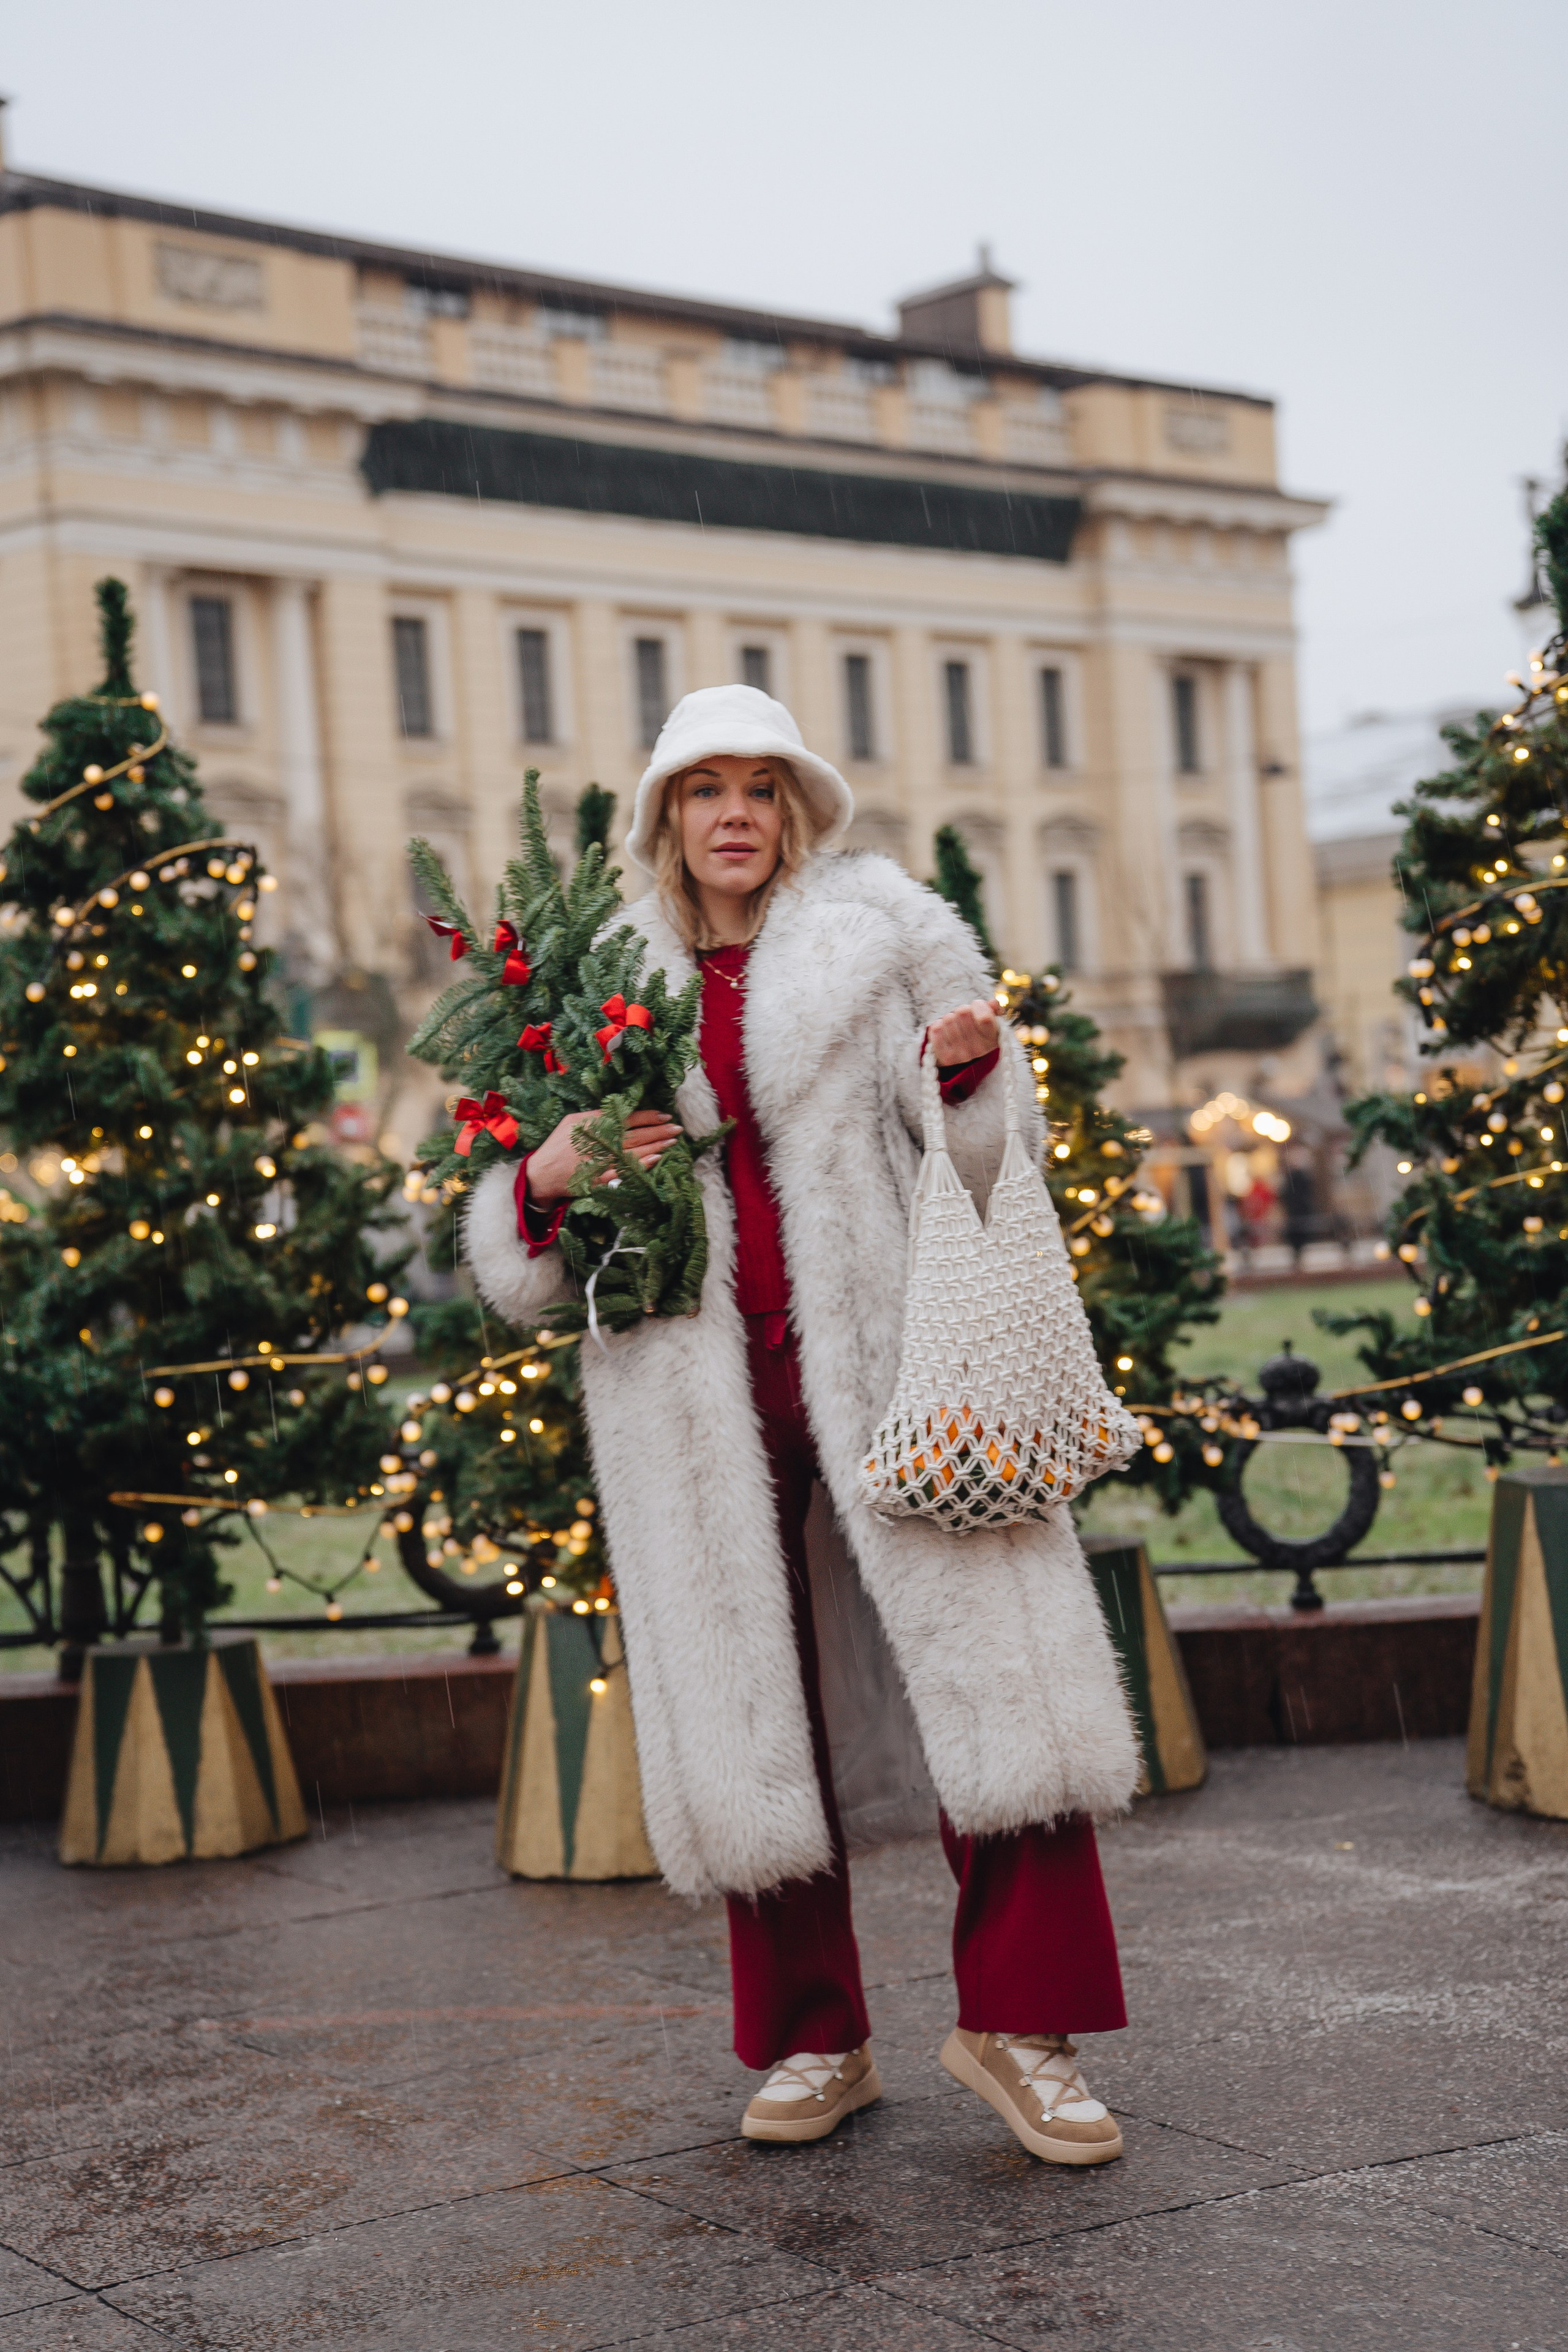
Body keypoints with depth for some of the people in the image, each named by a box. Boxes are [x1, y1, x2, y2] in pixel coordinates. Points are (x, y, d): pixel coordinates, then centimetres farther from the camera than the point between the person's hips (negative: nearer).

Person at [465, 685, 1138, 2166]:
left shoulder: (880, 946, 8)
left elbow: (976, 1175, 8)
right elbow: (511, 1265, 15)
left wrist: (970, 1072, -12)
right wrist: (549, 1178, -7)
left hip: (885, 1364, -1)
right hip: (700, 1400, 2)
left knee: (987, 1667, -9)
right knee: (751, 1705, 5)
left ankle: (1016, 2024, 2)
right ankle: (812, 2039, 19)